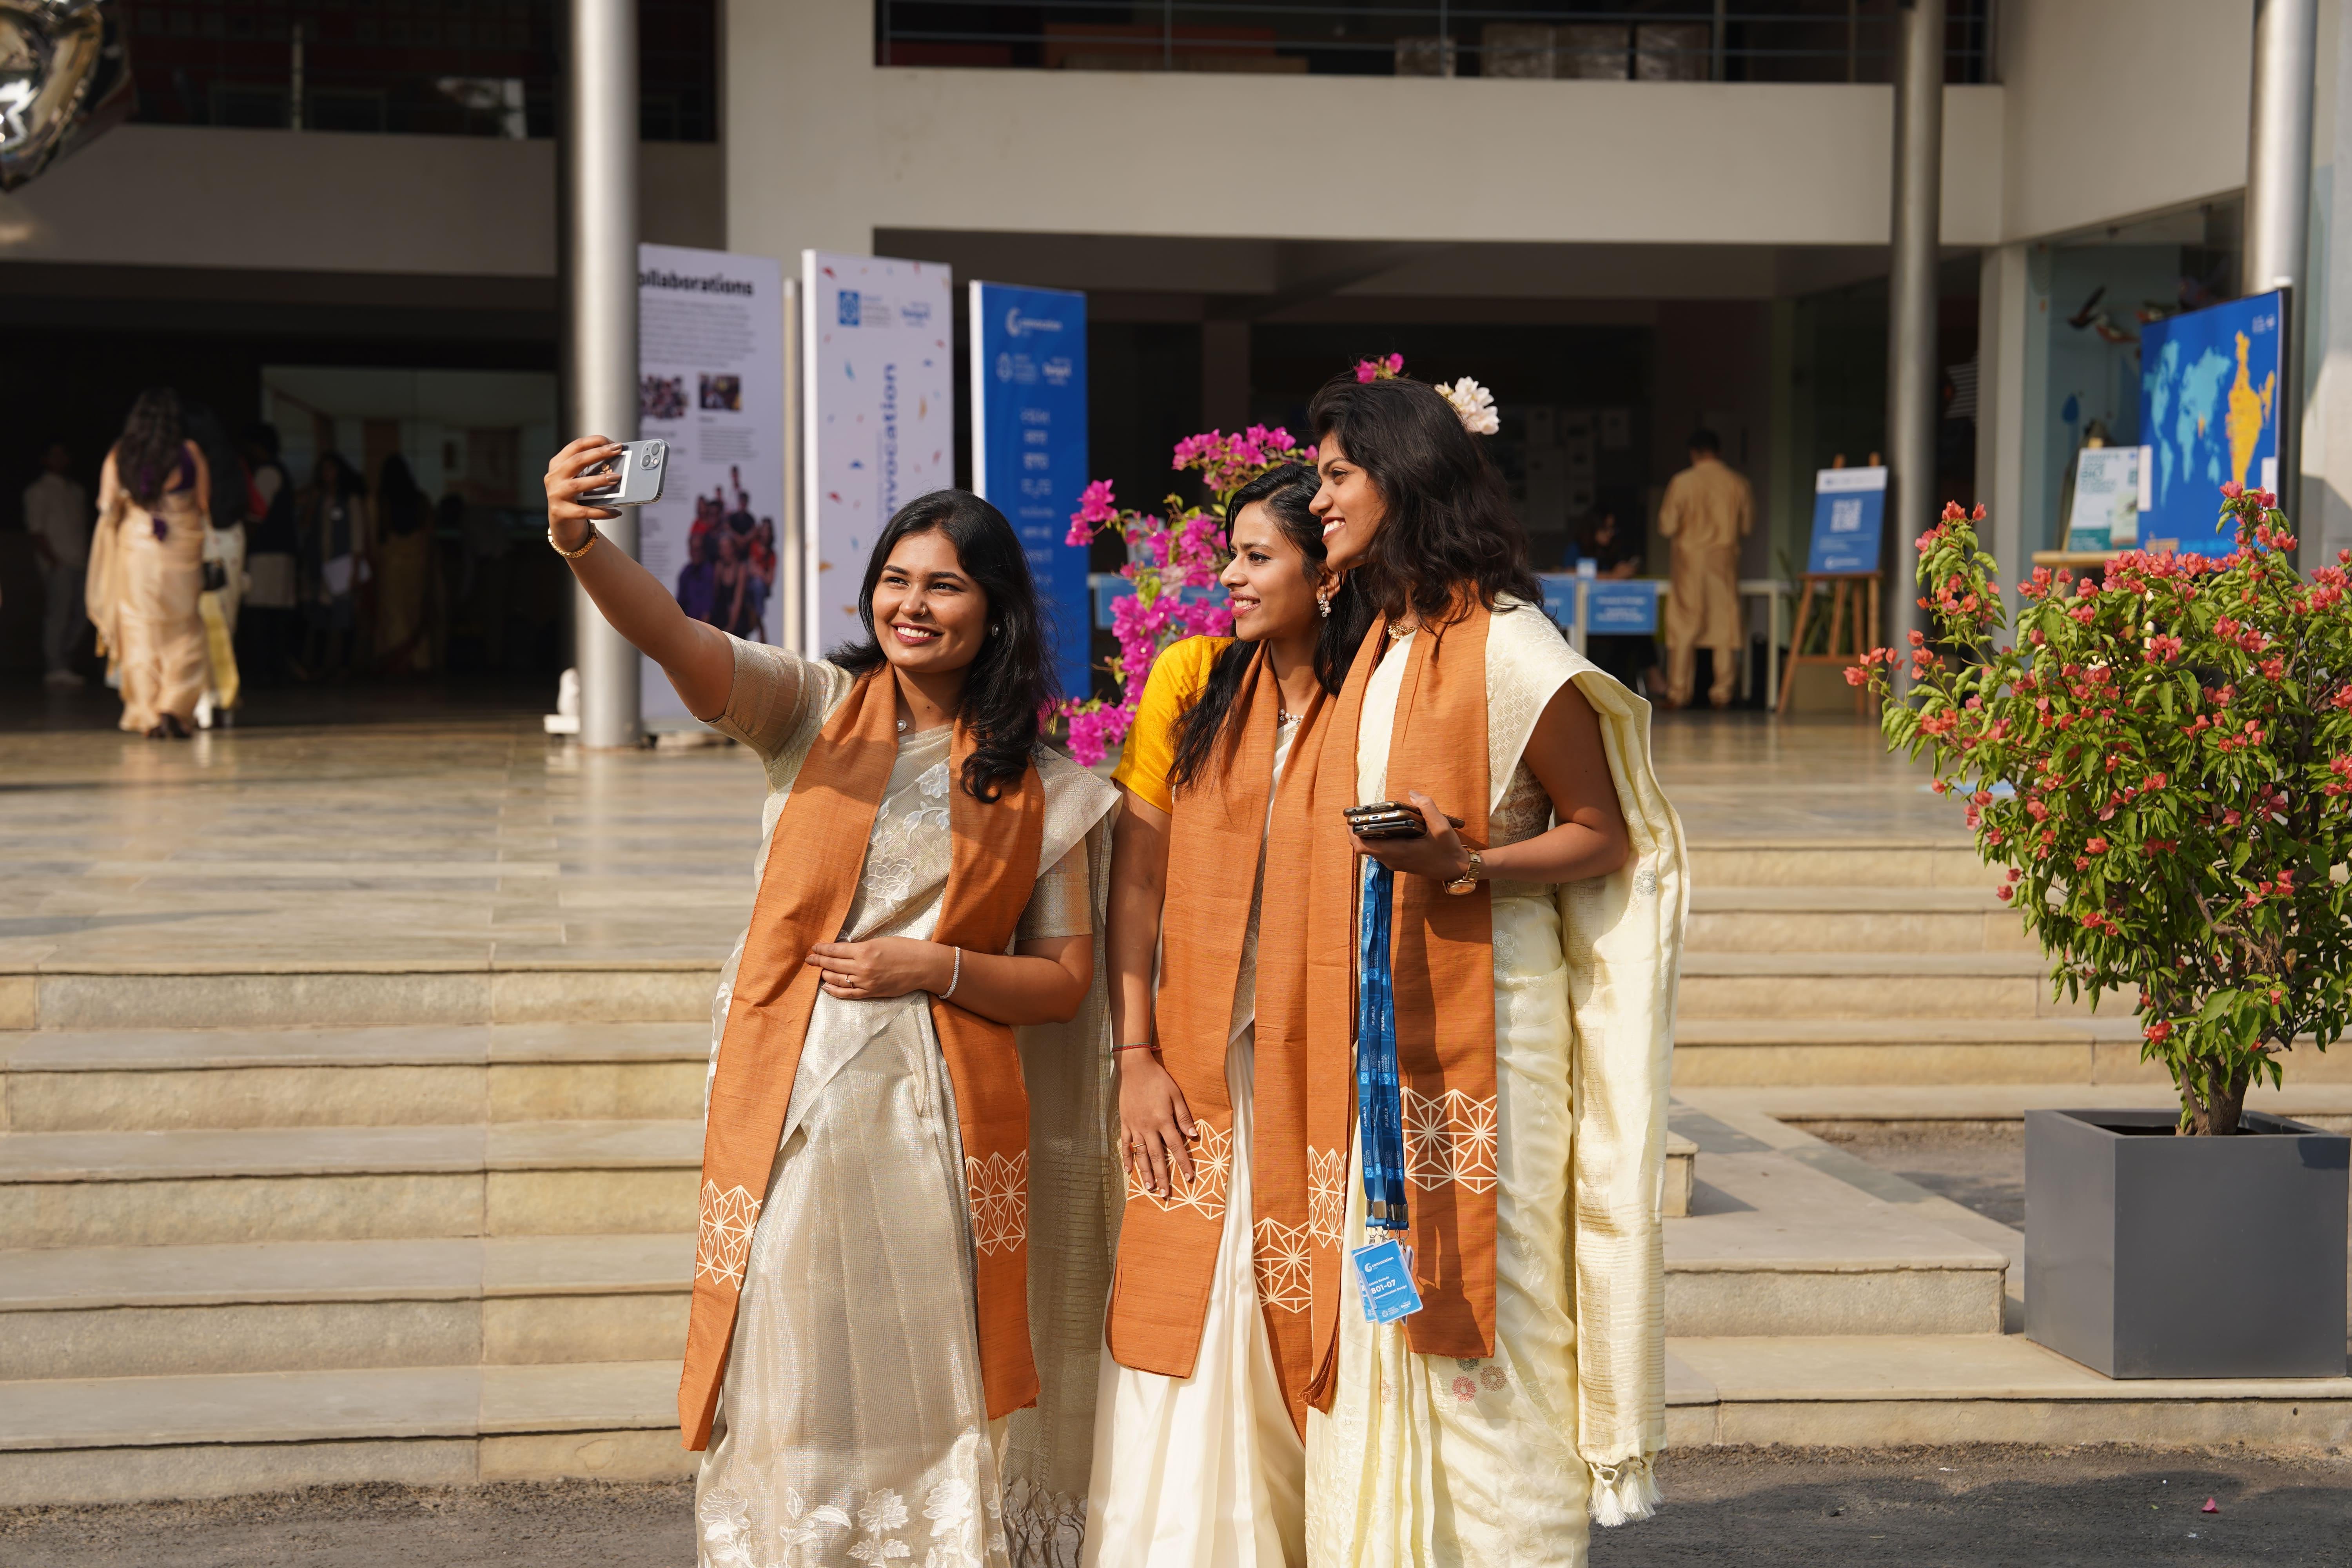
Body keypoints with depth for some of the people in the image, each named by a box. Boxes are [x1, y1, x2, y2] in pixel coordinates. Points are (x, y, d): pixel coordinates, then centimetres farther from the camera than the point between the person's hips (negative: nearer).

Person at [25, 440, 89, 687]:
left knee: (79, 614, 5)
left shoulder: (77, 490, 18)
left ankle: (62, 660, 16)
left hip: (79, 562, 7)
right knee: (57, 613, -7)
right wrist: (53, 560, -14)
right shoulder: (39, 491, -1)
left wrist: (88, 558, 7)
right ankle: (57, 667, -5)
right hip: (58, 563, -6)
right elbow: (36, 530, -6)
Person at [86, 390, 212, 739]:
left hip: (135, 549, 2)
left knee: (140, 634, 8)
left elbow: (107, 507, 4)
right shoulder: (189, 452, -5)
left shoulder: (119, 455, 1)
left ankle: (148, 717, 7)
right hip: (181, 551, -2)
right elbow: (204, 503, -2)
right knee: (184, 635, 6)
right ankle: (173, 708, -8)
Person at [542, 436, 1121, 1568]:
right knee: (799, 1391, 4)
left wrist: (934, 967, -11)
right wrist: (580, 545, -33)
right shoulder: (817, 712, 4)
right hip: (793, 1109, 0)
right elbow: (672, 635, -14)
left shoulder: (1039, 787, 6)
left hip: (938, 1124, 0)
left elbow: (1066, 981, 6)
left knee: (930, 1400, 4)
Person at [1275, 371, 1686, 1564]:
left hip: (1480, 1016, -8)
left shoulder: (1508, 649, -10)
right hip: (1373, 1026, 8)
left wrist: (1465, 866, -23)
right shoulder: (1375, 651, 15)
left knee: (1477, 1320, -4)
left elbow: (1604, 837, -7)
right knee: (1375, 1300, 8)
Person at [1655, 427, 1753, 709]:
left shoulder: (1682, 483, -9)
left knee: (1684, 626, 3)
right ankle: (1723, 692, 4)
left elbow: (1668, 526, -7)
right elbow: (1748, 526, 5)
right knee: (1726, 626, 6)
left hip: (1691, 560, -2)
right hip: (1725, 559, 2)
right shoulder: (1738, 485, -2)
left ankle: (1678, 693, 1)